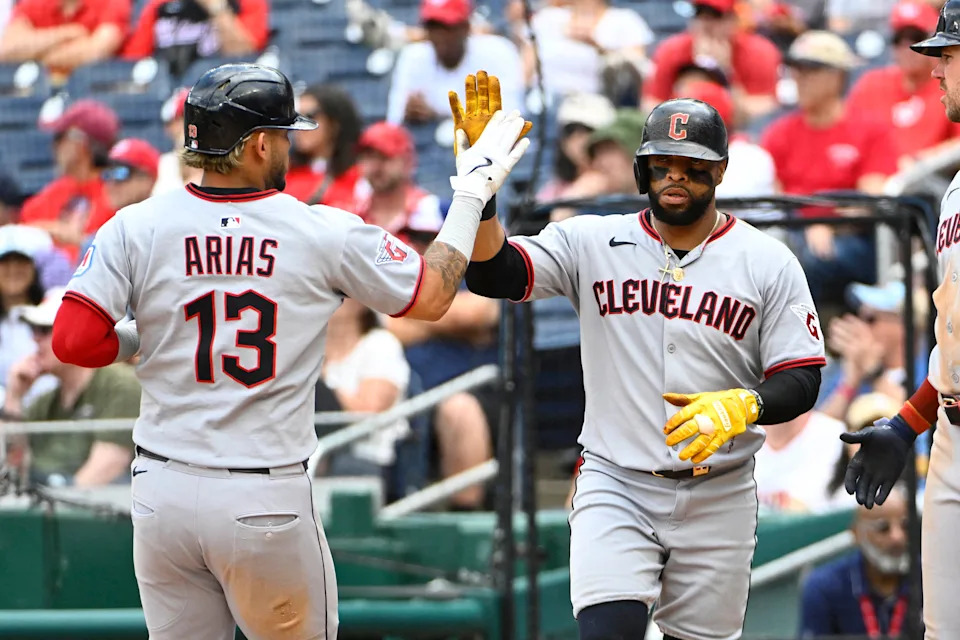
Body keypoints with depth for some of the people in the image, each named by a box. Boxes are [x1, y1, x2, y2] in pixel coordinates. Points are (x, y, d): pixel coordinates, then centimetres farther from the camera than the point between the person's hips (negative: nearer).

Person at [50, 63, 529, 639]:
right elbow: (432, 296, 7)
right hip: (269, 505, -2)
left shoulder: (136, 229, -2)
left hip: (163, 498, 2)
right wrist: (472, 193, 18)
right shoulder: (325, 233, -5)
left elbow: (73, 341, -9)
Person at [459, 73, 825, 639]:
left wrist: (742, 407, -23)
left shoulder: (769, 263, 0)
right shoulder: (591, 242, 3)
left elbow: (800, 381, -2)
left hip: (718, 499, 1)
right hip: (616, 486, -1)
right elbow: (494, 275, -9)